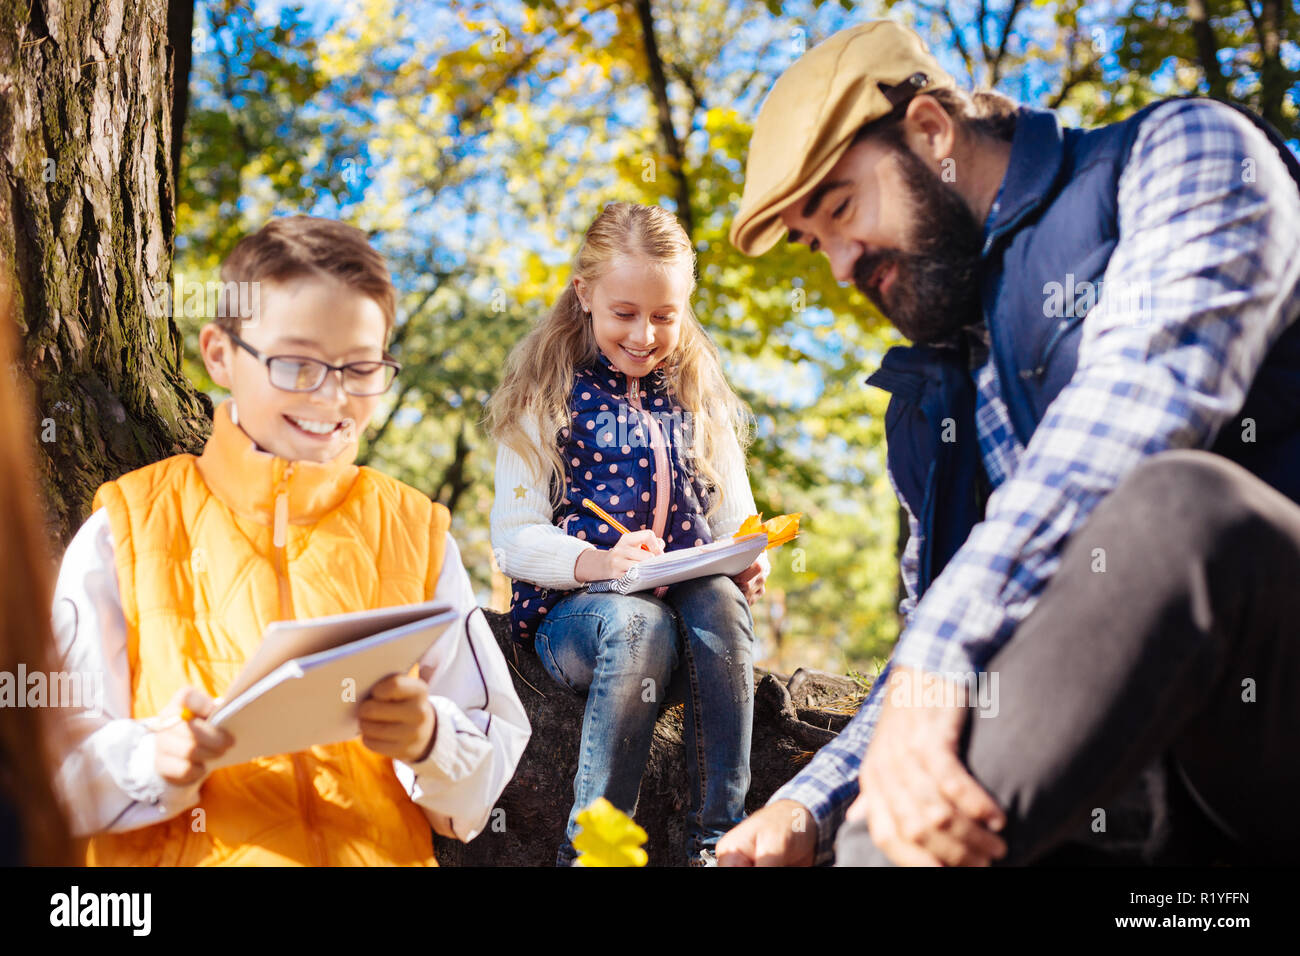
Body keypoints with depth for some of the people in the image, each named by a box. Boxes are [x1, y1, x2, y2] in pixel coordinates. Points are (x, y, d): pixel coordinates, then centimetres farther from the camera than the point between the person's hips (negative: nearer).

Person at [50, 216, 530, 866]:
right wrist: (156, 760, -18)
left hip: (381, 856, 1)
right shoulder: (125, 529, 4)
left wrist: (428, 740, -12)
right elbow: (58, 771, -1)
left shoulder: (416, 535, 9)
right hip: (178, 854, -1)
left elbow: (497, 753, 7)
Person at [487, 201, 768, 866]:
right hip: (570, 606, -2)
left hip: (688, 594, 3)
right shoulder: (546, 396, 4)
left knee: (719, 603, -32)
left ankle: (717, 836, -26)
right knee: (640, 625, -36)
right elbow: (514, 538, -2)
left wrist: (747, 564, -7)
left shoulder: (700, 398, 16)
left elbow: (735, 519, 18)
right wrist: (598, 562, -21)